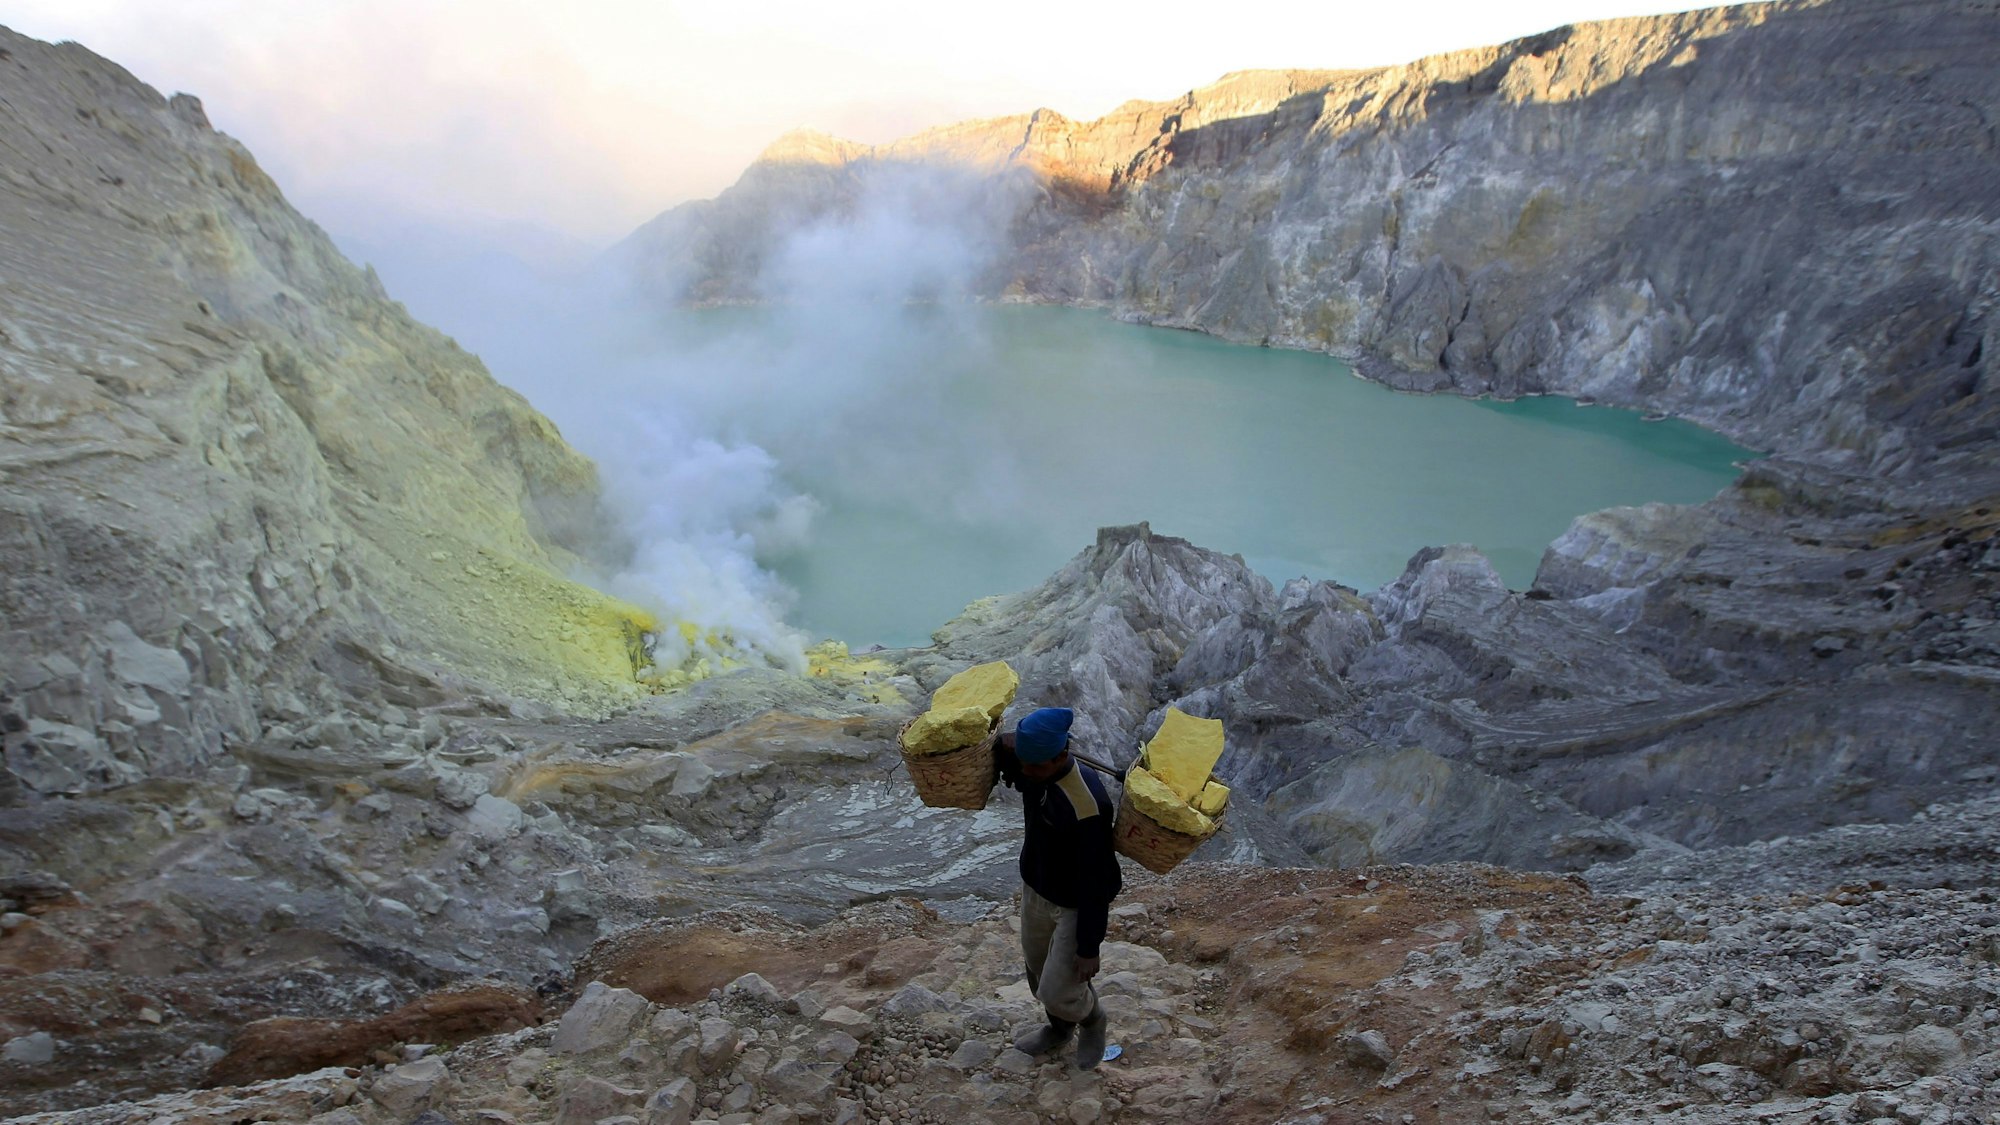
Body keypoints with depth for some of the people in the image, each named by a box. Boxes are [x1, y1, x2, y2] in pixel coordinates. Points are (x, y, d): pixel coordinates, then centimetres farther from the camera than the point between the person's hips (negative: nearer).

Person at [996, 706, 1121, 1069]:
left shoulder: (1087, 807, -37)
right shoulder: (1032, 772, -16)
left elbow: (1095, 883, -29)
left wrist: (1089, 947, -21)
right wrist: (1004, 745, -12)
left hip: (1077, 906, -7)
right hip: (1035, 888, 7)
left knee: (1058, 991, -1)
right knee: (1037, 970, 24)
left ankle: (1092, 1021, 34)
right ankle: (1058, 1030, 53)